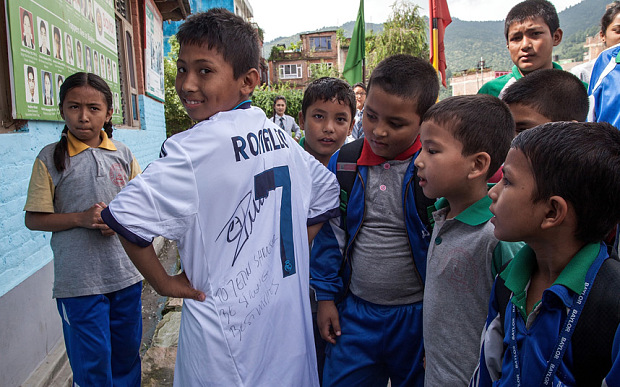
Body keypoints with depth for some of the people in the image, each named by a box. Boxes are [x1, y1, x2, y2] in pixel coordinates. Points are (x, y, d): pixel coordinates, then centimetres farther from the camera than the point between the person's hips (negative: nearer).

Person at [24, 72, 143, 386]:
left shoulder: (122, 154, 4)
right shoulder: (51, 158, -4)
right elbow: (34, 219, -3)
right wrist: (80, 219, -17)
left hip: (126, 274, 3)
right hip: (79, 281, -3)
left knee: (127, 353, 18)